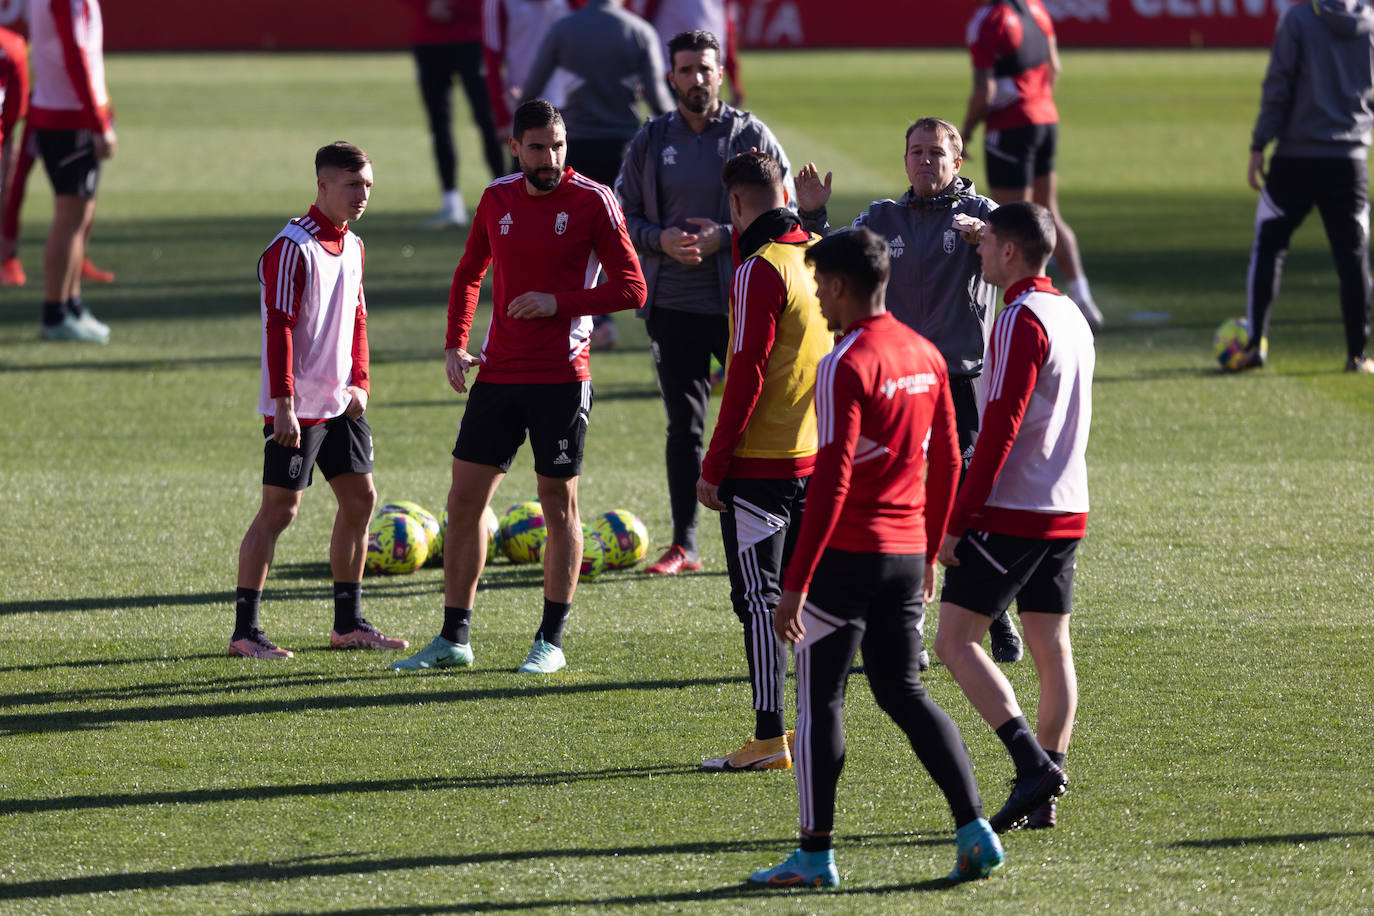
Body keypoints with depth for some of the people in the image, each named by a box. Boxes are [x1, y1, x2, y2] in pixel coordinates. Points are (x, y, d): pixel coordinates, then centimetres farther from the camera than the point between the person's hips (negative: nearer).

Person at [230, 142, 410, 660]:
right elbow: (278, 328, -19)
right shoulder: (292, 248, -15)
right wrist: (283, 404, -23)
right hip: (298, 406, -9)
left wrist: (359, 382, 8)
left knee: (360, 499, 10)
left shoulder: (352, 246, 12)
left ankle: (348, 623, 20)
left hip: (340, 403, 9)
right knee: (279, 509, -7)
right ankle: (245, 631, -3)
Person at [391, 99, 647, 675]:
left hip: (561, 377, -5)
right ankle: (454, 639, 10)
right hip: (497, 371, 5)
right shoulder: (497, 199, 8)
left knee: (559, 504, 2)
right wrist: (455, 345, 9)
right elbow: (468, 275, 21)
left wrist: (559, 302, -16)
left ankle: (551, 642, 12)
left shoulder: (593, 202, -6)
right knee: (464, 500, 3)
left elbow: (630, 288, -7)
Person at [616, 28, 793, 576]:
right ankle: (683, 546, 11)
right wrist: (660, 239, -10)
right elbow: (623, 216, 10)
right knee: (683, 426, 6)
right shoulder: (650, 142, 8)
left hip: (742, 302, -3)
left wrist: (726, 237, -15)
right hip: (672, 305, 3)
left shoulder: (752, 136, 0)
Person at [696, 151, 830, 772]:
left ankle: (769, 738, -5)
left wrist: (713, 465, -13)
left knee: (759, 600, -4)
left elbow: (746, 377, -18)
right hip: (818, 458, 8)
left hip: (759, 461, -8)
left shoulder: (758, 271, -15)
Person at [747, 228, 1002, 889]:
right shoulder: (925, 355, 8)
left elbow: (831, 481, -20)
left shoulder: (846, 367, -16)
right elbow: (947, 463, 14)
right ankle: (974, 829, 2)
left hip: (846, 554, -7)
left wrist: (796, 583, -18)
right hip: (907, 551, 7)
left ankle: (816, 854, 8)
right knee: (904, 692, 14)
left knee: (819, 700, 4)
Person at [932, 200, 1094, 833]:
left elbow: (999, 429, -19)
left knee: (956, 640, -6)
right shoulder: (1072, 317, 14)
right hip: (1066, 509, 9)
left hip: (1010, 512, -9)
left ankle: (1034, 765, -17)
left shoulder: (1021, 322, -14)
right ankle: (1043, 798, 8)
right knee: (1052, 650, 8)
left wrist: (958, 520, -17)